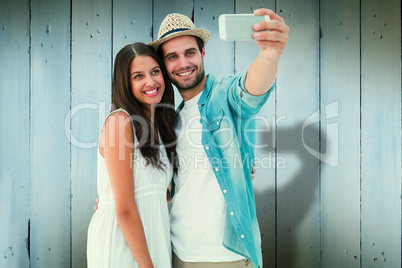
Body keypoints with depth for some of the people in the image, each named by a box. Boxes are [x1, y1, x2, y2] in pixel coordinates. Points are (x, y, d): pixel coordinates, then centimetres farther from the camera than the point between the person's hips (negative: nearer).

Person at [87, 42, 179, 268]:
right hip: (122, 242, -7)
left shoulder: (158, 125, 10)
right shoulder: (120, 121, -14)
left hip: (151, 238, 7)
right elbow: (125, 209, -18)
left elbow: (159, 192, 10)